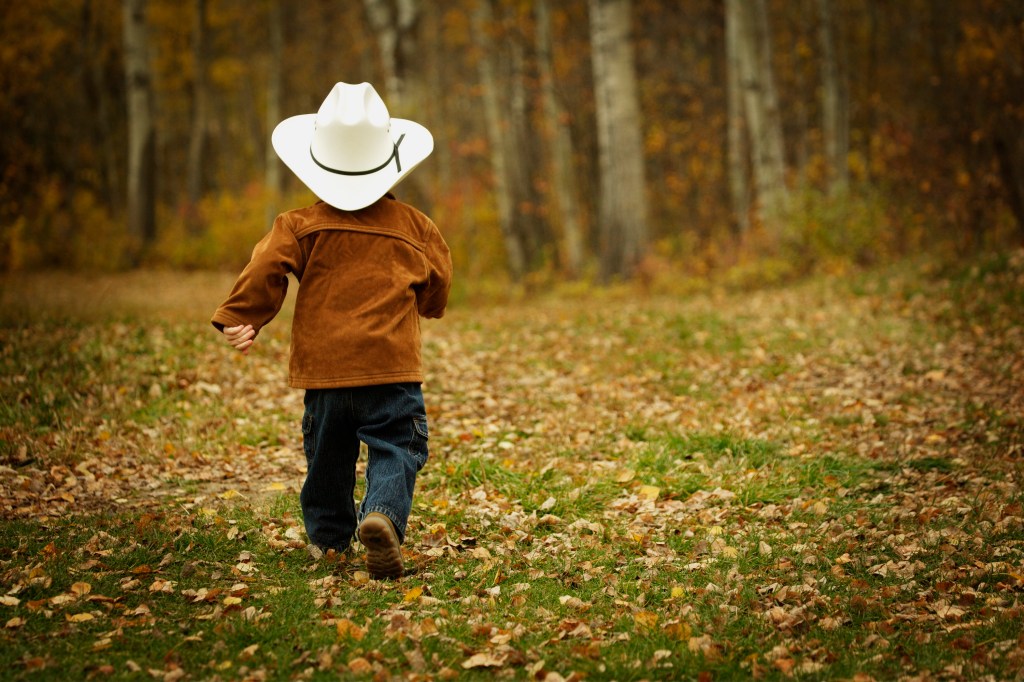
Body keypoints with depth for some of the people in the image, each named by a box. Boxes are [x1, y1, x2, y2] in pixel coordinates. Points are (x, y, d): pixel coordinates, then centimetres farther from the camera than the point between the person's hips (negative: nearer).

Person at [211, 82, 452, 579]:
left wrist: (240, 316, -6)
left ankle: (327, 534, 29)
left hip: (323, 365, 2)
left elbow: (267, 268, -12)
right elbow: (436, 293, 11)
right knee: (394, 447, -2)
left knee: (327, 451, 18)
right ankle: (383, 515, -28)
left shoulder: (301, 225, 1)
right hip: (390, 365, -2)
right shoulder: (413, 227, 5)